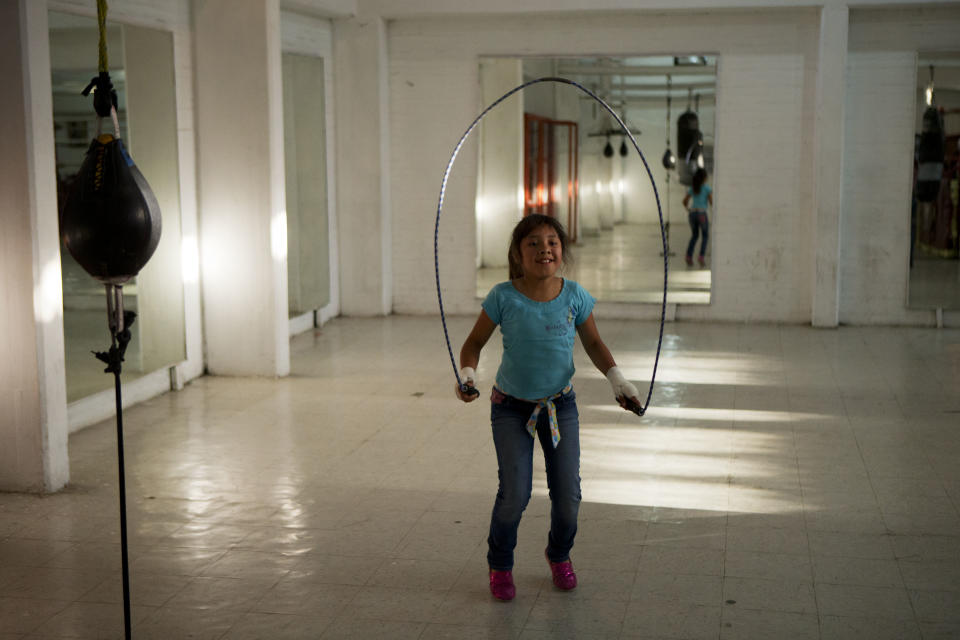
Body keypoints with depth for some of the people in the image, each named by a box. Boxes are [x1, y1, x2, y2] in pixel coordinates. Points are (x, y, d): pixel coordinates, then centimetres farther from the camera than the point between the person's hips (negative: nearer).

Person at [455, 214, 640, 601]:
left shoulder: (574, 296, -9)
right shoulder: (504, 297, -15)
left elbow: (593, 343, 5)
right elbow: (475, 341, -4)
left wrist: (616, 378, -9)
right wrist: (467, 374, -22)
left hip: (560, 404, 2)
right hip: (512, 407, -2)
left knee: (568, 495, 1)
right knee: (515, 494, -12)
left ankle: (559, 554, 34)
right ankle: (500, 565, 17)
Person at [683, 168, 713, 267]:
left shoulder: (692, 188, 11)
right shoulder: (707, 188, -3)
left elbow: (685, 201, 17)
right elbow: (711, 202, -5)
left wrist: (688, 208, 35)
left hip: (692, 213, 4)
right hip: (702, 213, -4)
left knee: (695, 235, 20)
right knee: (705, 236, 14)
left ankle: (689, 256, 2)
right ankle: (701, 256, -3)